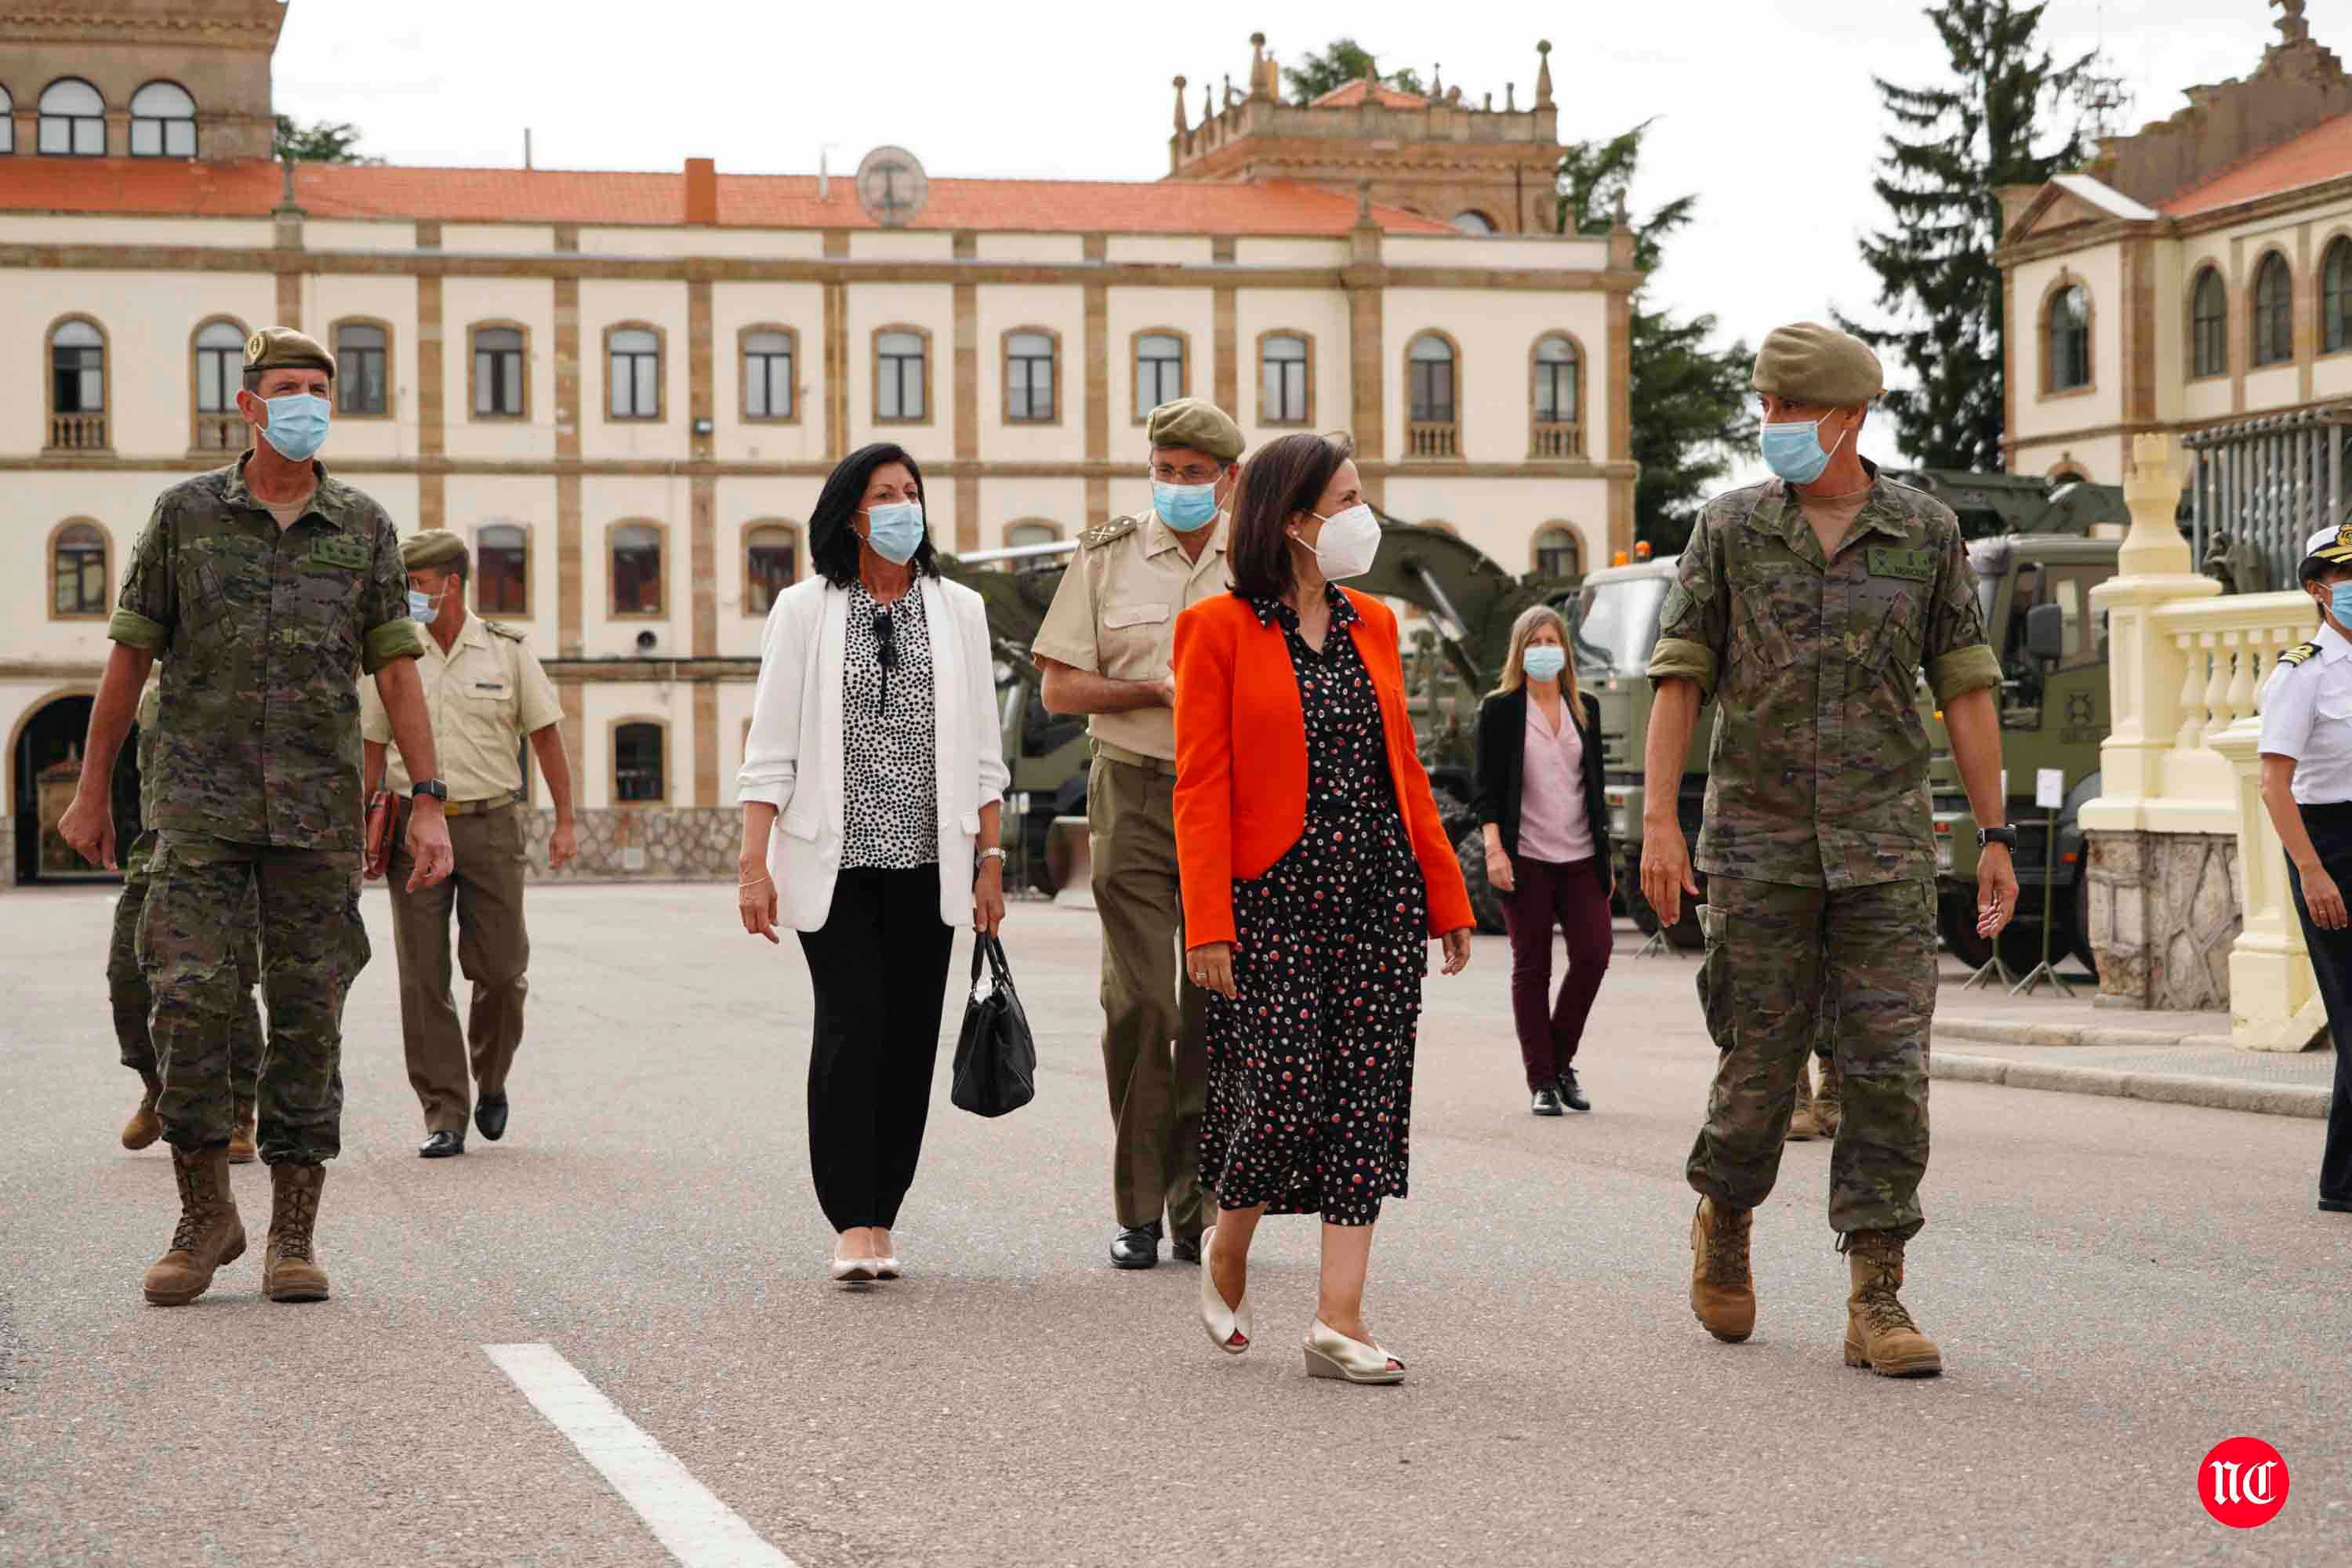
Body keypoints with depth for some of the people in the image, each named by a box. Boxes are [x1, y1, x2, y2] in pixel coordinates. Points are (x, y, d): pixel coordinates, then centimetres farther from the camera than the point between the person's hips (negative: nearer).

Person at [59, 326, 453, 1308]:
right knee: (188, 997, -10)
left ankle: (294, 1234, 7)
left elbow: (396, 670, 6)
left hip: (317, 808, 1)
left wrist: (428, 803, -2)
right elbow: (130, 655, 9)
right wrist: (92, 788, 9)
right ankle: (204, 1215, 5)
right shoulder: (186, 513, 5)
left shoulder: (363, 527, 7)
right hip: (200, 800, -1)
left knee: (308, 1014, 1)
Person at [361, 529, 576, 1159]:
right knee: (423, 979, -3)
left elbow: (546, 734, 6)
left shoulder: (506, 651, 3)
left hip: (491, 826, -1)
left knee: (501, 970, -2)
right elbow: (372, 749, 11)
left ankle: (491, 1081, 25)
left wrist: (565, 820, 1)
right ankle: (444, 1118, 1)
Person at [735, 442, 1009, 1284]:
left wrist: (989, 860, 5)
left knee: (909, 1033, 2)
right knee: (851, 1022, -12)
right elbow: (770, 747, 1)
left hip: (928, 861, 3)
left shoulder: (957, 610, 10)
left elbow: (981, 750, 11)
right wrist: (754, 863, -7)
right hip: (834, 859, -2)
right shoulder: (805, 611, 4)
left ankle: (879, 1219, 11)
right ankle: (852, 1223, -10)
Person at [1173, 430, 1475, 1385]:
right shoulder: (1220, 628, -4)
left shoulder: (1372, 624, 12)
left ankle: (1339, 1321, 3)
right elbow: (1202, 786, -7)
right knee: (1282, 1095, -8)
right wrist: (1208, 924, -14)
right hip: (1276, 894, -5)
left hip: (1380, 892, 5)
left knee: (1366, 1098, 1)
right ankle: (1227, 1245, 23)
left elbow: (1403, 766, 16)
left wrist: (1446, 895, 13)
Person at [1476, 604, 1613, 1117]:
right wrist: (1493, 847, -16)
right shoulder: (1500, 709, 1)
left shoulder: (1585, 708, 14)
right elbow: (1488, 785, -4)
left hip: (1580, 857, 4)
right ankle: (1542, 1081, 5)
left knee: (1594, 952, -8)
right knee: (1531, 967, 0)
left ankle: (1561, 1061, 11)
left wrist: (1606, 857, 16)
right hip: (1526, 857, -4)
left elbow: (1595, 784, 17)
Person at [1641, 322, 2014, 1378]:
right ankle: (1724, 1222, 33)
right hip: (1759, 843, 0)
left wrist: (1995, 836, 4)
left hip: (1884, 847, 0)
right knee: (1761, 1062, 3)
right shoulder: (1730, 529, 2)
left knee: (1890, 1066, -6)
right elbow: (1677, 679, 2)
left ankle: (1876, 1302, -2)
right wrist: (1658, 823, -8)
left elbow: (1966, 689, 7)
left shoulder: (1927, 533, 4)